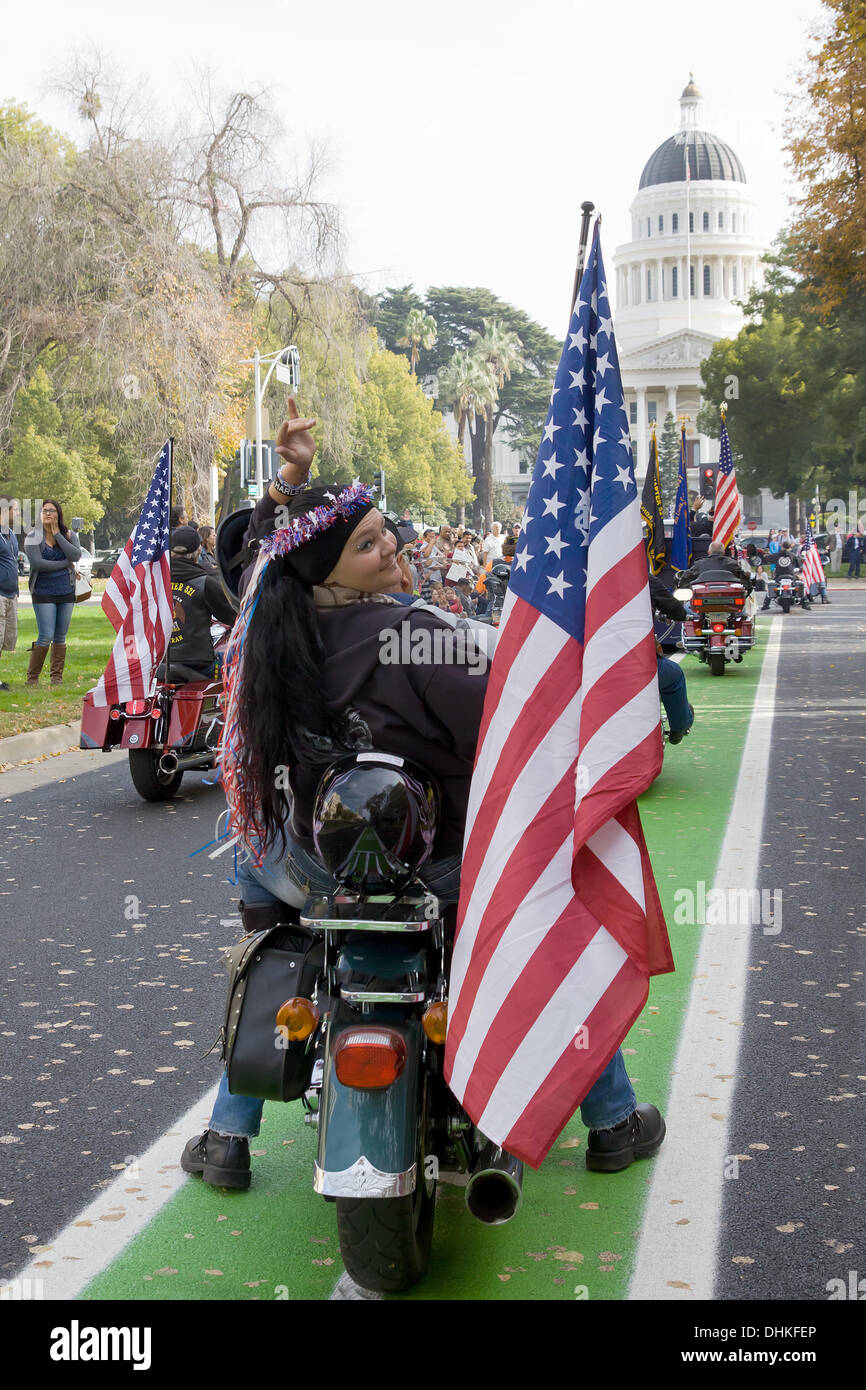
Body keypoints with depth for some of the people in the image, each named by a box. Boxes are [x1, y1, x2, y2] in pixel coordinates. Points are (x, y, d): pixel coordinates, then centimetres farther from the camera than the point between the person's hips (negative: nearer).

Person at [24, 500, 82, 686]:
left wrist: (58, 535, -12)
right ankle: (32, 677, 2)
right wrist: (65, 564, -10)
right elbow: (37, 563, -15)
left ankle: (57, 677, 13)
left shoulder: (69, 535, 6)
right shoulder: (33, 537, -2)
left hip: (66, 592, 3)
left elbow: (76, 555, -13)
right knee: (46, 636, -10)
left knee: (60, 637, 6)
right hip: (43, 593, -3)